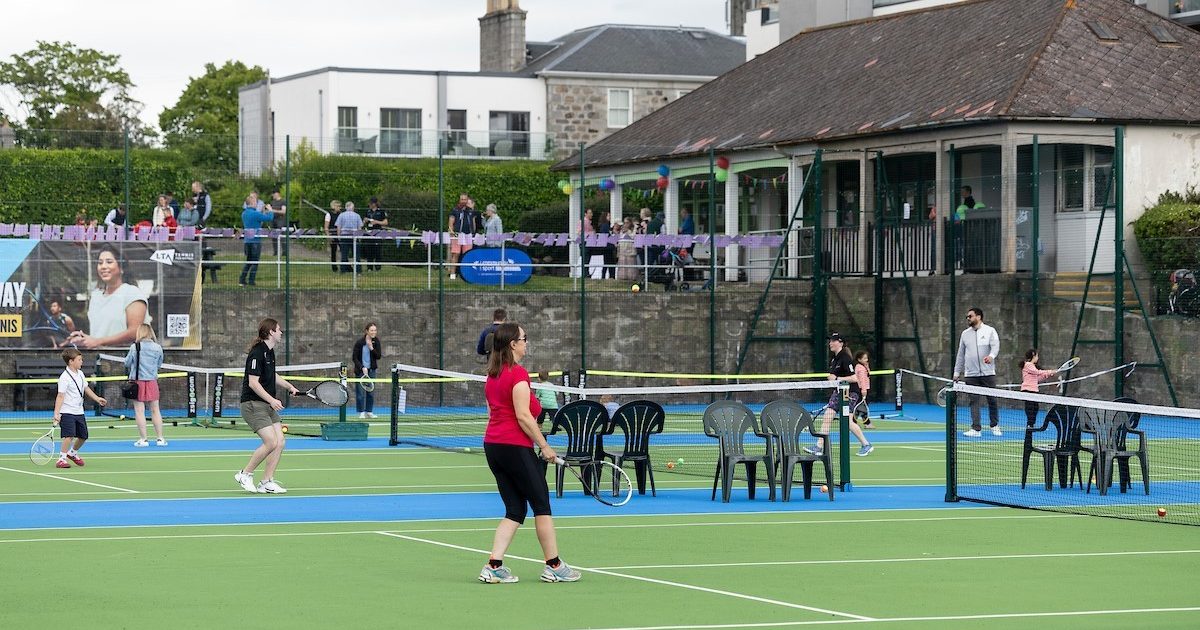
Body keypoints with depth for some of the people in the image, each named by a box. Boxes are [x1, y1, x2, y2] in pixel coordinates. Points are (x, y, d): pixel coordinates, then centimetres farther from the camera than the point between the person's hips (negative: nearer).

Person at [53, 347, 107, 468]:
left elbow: (86, 388, 25)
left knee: (83, 436, 13)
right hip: (67, 412, -8)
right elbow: (60, 396, -21)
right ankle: (61, 459, -12)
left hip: (79, 412, 8)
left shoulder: (80, 374, 9)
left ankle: (73, 453, 38)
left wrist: (97, 399, 27)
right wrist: (56, 413, -26)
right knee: (69, 436, -18)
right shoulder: (65, 378, -17)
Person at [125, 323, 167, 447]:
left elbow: (127, 363, 2)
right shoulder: (158, 348, -1)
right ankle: (160, 438, 11)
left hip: (138, 381, -3)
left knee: (139, 411, 2)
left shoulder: (135, 347, -9)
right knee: (155, 410, 9)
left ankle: (142, 439, 2)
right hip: (152, 381, 3)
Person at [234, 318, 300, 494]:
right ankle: (245, 474, -3)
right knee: (271, 442, -17)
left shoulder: (270, 352, 14)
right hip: (253, 404, -9)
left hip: (268, 405, 9)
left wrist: (289, 386, 22)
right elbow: (253, 382, -22)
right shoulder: (257, 353, -16)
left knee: (280, 441, -1)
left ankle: (266, 482, 4)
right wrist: (272, 400, -26)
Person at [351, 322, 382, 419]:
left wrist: (372, 348, -18)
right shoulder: (360, 342, -13)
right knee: (360, 392, -3)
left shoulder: (376, 341, 0)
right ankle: (361, 412, 4)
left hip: (371, 370, 4)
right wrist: (362, 368, -17)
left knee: (371, 392, 7)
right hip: (360, 370, -4)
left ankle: (369, 411, 15)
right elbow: (354, 358, -10)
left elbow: (378, 356, -4)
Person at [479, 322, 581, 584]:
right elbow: (523, 416, -19)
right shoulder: (518, 374, -14)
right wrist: (544, 446, -13)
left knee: (515, 510, 11)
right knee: (542, 505, 4)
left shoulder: (493, 375, 13)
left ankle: (494, 566, 0)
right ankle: (554, 566, 11)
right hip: (516, 447, -8)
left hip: (492, 445, 8)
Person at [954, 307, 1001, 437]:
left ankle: (994, 426, 17)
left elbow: (995, 346, -12)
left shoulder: (990, 331, 3)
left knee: (992, 400, 1)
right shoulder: (965, 334, 13)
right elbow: (960, 354, 17)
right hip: (971, 374, 3)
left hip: (988, 373, -3)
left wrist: (991, 356, -33)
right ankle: (976, 429, -2)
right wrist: (957, 372, 15)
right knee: (974, 401, -2)